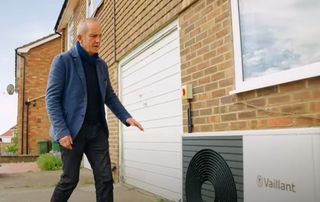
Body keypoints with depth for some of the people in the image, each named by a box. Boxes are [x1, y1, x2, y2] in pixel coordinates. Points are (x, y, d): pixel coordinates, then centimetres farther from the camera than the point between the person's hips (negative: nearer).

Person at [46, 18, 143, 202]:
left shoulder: (102, 65, 13)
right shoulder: (63, 60, -4)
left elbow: (109, 96, 18)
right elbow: (52, 98, -8)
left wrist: (126, 117, 4)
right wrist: (62, 131, -16)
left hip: (97, 130, 5)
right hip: (72, 130, -5)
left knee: (105, 178, 2)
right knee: (70, 180, 5)